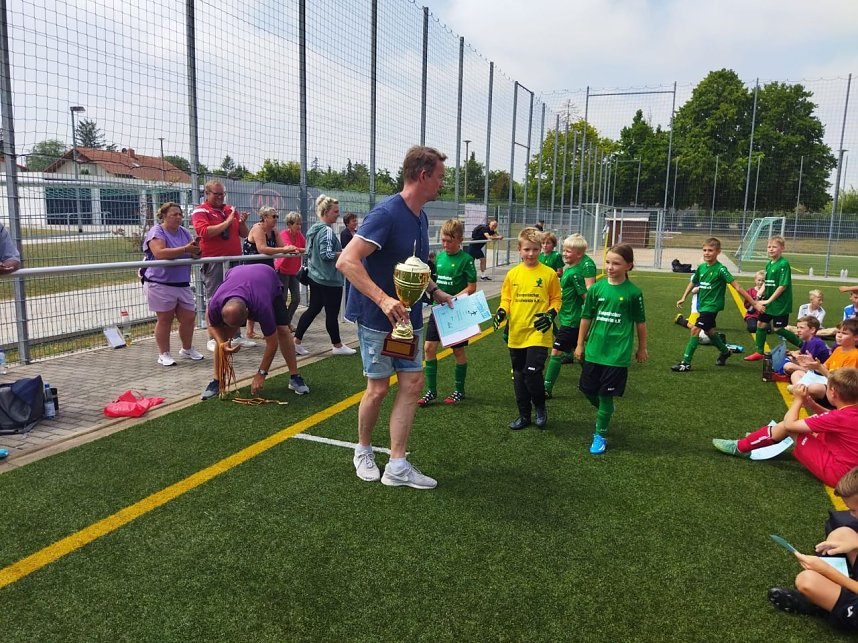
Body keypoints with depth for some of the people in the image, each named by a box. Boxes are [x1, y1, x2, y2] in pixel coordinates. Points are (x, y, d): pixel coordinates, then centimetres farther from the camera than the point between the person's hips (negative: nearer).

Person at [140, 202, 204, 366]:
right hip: (160, 284, -6)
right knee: (164, 320, 2)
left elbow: (194, 253, 9)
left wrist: (196, 250, -15)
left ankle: (187, 349, 28)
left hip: (182, 284, 6)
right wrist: (185, 249, -28)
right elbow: (160, 253, -25)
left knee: (189, 317, 7)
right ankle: (164, 354, 14)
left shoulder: (184, 232, 12)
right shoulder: (156, 232, -8)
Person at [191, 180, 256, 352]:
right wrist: (227, 222, -16)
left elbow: (244, 234, 17)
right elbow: (205, 232, -20)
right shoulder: (200, 211, -3)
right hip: (213, 263, -6)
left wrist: (242, 222, -4)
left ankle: (237, 336, 19)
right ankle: (212, 339, 6)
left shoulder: (231, 209, 14)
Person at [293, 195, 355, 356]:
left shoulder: (313, 229, 12)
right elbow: (326, 254, -26)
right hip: (329, 279, -9)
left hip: (315, 277, 9)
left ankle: (296, 341, 13)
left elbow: (308, 252, 18)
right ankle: (337, 346, 17)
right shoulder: (327, 231, -18)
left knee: (313, 309, 14)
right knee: (332, 313, 3)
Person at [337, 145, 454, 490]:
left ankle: (397, 466, 11)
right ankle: (363, 451, 29)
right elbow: (346, 261, -28)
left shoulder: (420, 217, 9)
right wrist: (384, 300, -36)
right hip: (377, 318, -8)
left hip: (408, 317, 8)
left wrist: (436, 293, 14)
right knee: (379, 388, 3)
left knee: (413, 383, 4)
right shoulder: (387, 213, -19)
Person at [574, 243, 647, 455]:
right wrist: (580, 344, 10)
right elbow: (586, 318, 7)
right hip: (593, 350, 3)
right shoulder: (596, 288, -1)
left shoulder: (633, 292, -7)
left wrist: (642, 348, 11)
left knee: (606, 395, 2)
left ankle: (600, 436, 18)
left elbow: (640, 322, 4)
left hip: (617, 353, -3)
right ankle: (605, 411, 43)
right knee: (587, 389, 12)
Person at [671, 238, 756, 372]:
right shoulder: (701, 267, 1)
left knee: (695, 329, -16)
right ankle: (725, 351, 47)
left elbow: (737, 287, -18)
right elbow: (693, 282, 20)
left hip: (712, 306, -7)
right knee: (709, 331, 22)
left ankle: (686, 363, -14)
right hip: (703, 305, 8)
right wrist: (683, 298, 17)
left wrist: (754, 303, -19)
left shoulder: (720, 269, -17)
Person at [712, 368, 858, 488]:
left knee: (787, 426, -6)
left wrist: (798, 399, -2)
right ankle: (766, 439, 29)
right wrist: (809, 402, 7)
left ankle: (741, 447, 7)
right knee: (813, 423, 18)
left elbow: (789, 424, -15)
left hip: (834, 472, -8)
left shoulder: (839, 418, -22)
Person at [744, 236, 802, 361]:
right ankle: (759, 352, 19)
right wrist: (760, 300, 2)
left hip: (780, 303, -8)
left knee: (778, 329, -1)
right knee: (761, 324, 9)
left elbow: (783, 286, -20)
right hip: (768, 302, 8)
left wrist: (769, 300, -18)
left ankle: (803, 345, 15)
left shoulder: (784, 264, -16)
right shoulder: (769, 264, 7)